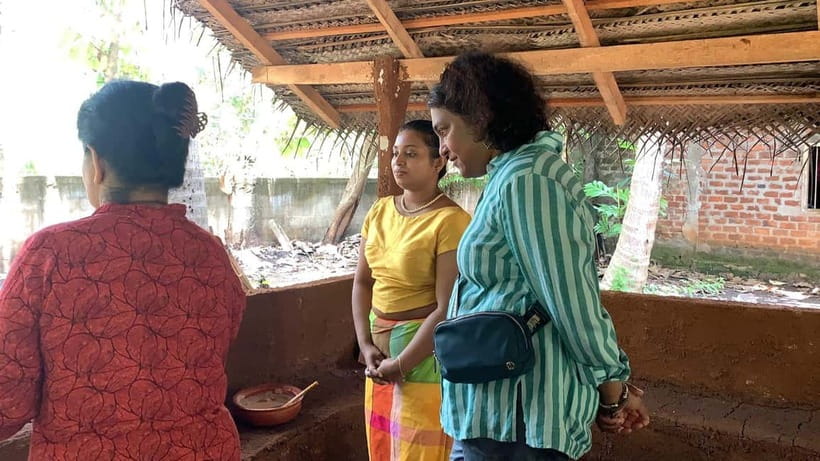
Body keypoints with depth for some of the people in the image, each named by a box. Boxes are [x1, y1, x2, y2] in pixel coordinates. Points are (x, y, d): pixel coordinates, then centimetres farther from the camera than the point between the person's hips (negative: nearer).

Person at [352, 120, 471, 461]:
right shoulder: (379, 211, 5)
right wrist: (365, 344, -4)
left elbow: (447, 309, -20)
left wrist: (401, 364, -15)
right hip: (381, 346, 7)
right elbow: (362, 281, 8)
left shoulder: (449, 220, -18)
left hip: (425, 350, -7)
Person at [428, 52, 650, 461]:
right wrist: (615, 389, 15)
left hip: (510, 422, -9)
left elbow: (574, 304, -20)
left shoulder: (526, 182, -20)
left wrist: (613, 393, -6)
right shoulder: (513, 176, 13)